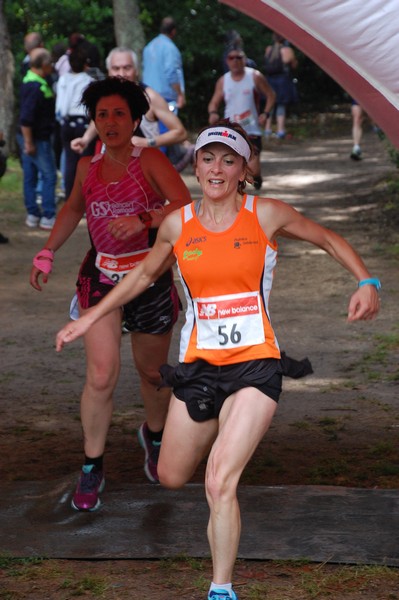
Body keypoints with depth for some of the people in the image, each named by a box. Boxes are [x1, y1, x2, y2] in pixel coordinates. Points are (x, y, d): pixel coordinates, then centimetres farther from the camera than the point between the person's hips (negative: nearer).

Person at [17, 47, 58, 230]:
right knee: (49, 176, -2)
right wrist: (29, 143, -23)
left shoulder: (30, 80, 9)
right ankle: (48, 217, 0)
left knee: (30, 176, 12)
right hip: (37, 139, -10)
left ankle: (32, 215, 18)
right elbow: (26, 118, -26)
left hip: (29, 137, 10)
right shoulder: (36, 87, -23)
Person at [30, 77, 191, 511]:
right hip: (101, 279, 2)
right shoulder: (88, 166, 3)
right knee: (101, 377, -12)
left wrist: (143, 220, -41)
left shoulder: (149, 161, -11)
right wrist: (48, 251, 17)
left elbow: (185, 206, -25)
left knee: (152, 372, 15)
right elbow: (73, 208, 23)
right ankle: (91, 468, 4)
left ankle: (154, 435, 47)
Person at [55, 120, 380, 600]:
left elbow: (330, 241, 10)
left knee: (219, 483, -17)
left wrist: (366, 283, -6)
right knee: (171, 478, 13)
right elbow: (145, 274, 20)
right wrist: (90, 318, 19)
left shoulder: (268, 215, -4)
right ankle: (222, 434, 46)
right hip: (198, 363, 4)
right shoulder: (178, 224, 3)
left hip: (254, 363, -4)